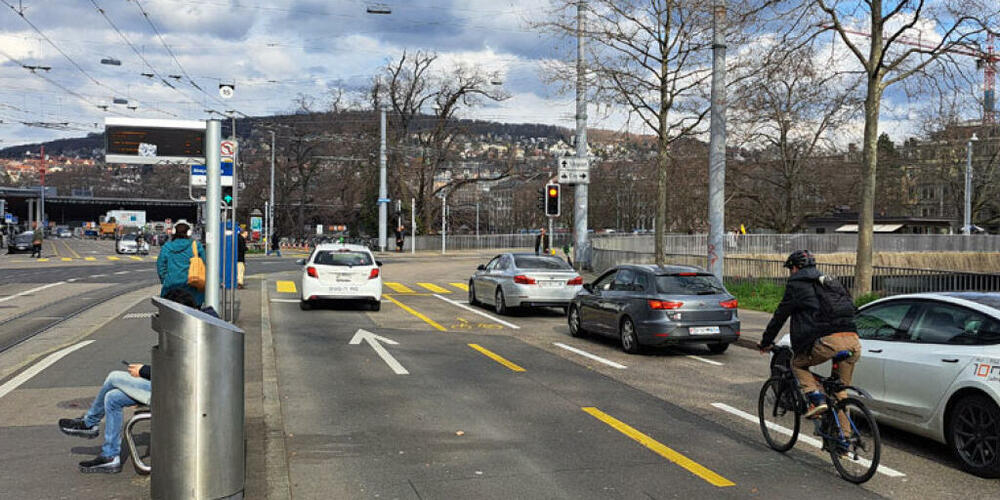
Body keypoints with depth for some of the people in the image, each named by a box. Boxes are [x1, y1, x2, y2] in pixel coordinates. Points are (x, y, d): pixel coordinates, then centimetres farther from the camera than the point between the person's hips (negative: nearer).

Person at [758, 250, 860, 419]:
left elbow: (779, 316, 14)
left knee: (798, 364, 19)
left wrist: (766, 342, 27)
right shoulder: (831, 283, 29)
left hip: (829, 342, -6)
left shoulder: (796, 285, 10)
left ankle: (816, 400, -1)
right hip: (853, 341, 6)